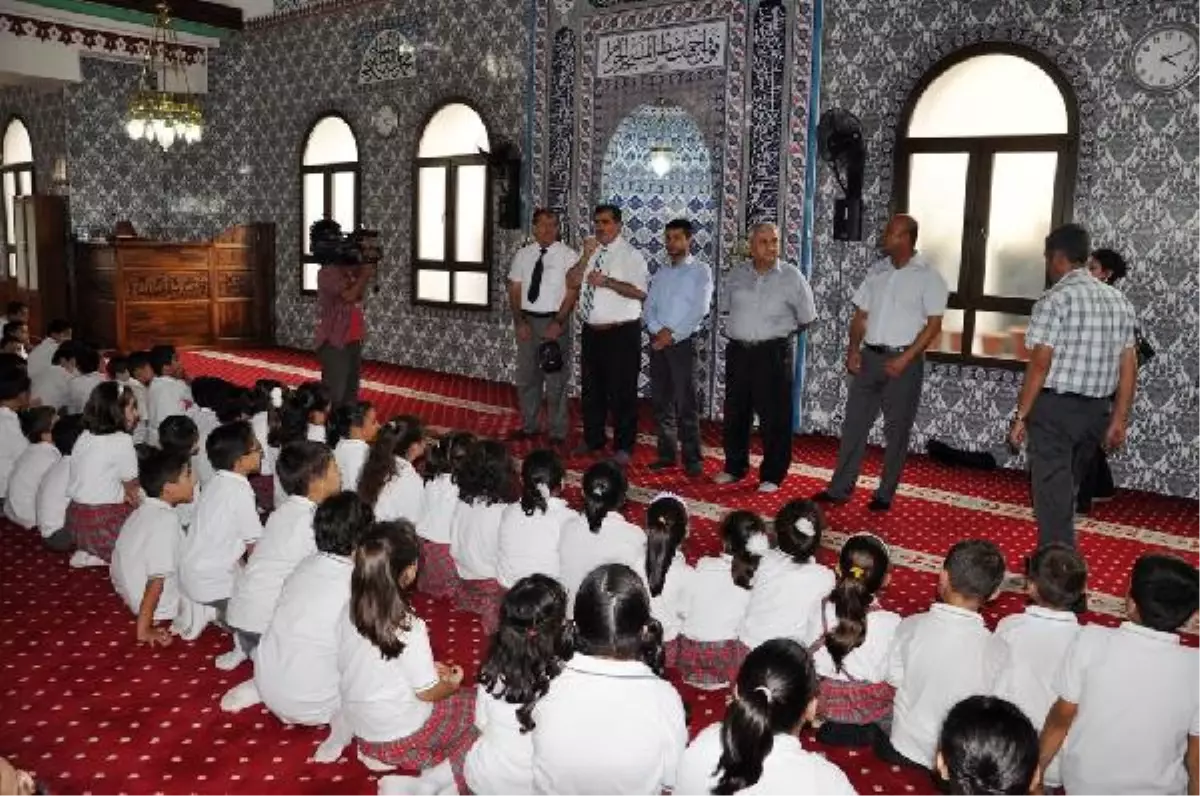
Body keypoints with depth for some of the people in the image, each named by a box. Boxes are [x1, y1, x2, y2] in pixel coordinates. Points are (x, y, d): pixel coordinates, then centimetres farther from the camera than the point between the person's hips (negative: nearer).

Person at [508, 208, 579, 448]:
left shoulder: (568, 256, -5)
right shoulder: (522, 255, 7)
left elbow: (572, 293, -8)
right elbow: (514, 290, 7)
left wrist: (558, 323, -16)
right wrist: (519, 321, -4)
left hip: (555, 321, -4)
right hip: (527, 320, 4)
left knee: (556, 379, 1)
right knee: (526, 377, 13)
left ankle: (557, 433, 11)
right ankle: (528, 427, 27)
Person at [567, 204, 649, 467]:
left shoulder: (630, 255, -6)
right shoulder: (591, 252, 12)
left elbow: (640, 292, -18)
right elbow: (572, 282, 2)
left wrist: (607, 281, -23)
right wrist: (586, 257, -9)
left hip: (621, 333, -6)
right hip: (591, 332, 6)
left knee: (622, 392, 0)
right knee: (591, 388, 16)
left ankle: (623, 447, 13)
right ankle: (592, 440, 32)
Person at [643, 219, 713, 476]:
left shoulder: (700, 271, 0)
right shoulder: (660, 273, 16)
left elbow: (700, 310, -10)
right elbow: (649, 307, 10)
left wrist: (672, 333, -13)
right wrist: (658, 330, -8)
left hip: (683, 342, -5)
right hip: (658, 341, 5)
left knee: (686, 403, -6)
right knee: (661, 400, 7)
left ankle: (691, 459, 0)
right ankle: (667, 453, 16)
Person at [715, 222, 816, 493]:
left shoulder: (791, 276, -5)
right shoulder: (736, 274, 5)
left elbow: (807, 318, 4)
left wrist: (780, 332, 11)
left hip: (773, 353, -4)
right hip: (738, 351, 4)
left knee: (774, 416, -1)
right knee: (735, 412, 12)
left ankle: (772, 475, 11)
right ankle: (734, 467, 27)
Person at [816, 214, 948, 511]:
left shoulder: (928, 276, -6)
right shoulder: (877, 271, 10)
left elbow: (934, 325, -10)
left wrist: (905, 359, -17)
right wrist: (853, 349, -1)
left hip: (904, 360, -5)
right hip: (870, 356, 5)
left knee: (897, 430, 4)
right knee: (854, 423, 5)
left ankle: (885, 494, 14)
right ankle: (839, 489, 11)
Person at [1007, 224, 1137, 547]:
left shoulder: (1055, 299, -13)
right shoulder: (1119, 300, 8)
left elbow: (1040, 365, -17)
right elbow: (1129, 367, 9)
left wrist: (1021, 416, -11)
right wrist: (1119, 419, 15)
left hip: (1055, 408, -7)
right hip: (1096, 410, 7)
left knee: (1052, 494, 2)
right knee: (1066, 489, 22)